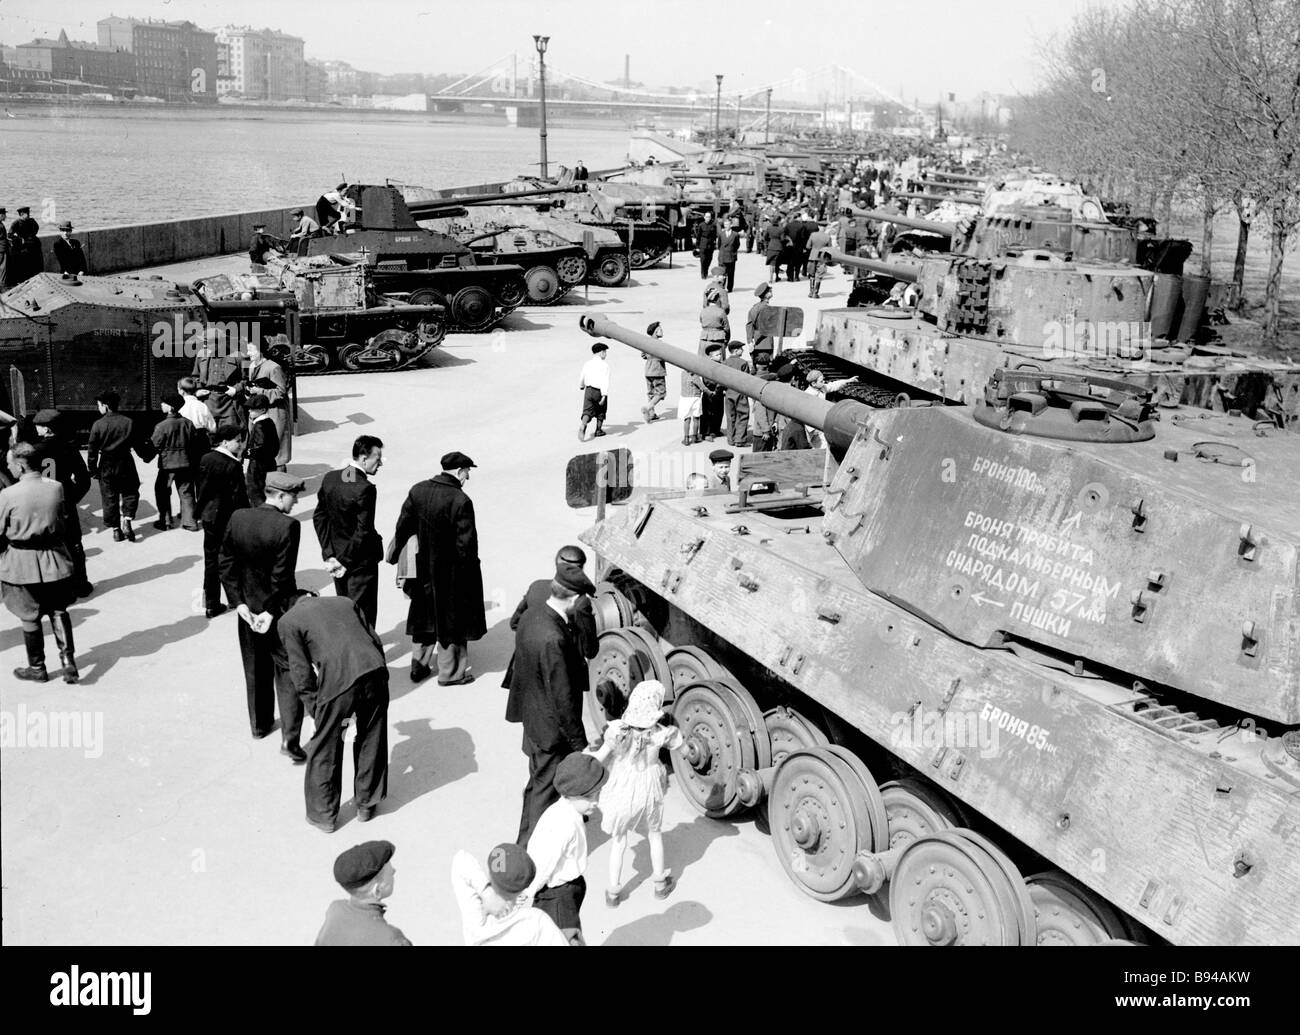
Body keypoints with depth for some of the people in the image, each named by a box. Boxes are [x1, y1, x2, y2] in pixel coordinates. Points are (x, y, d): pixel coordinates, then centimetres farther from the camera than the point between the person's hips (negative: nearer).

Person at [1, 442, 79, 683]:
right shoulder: (56, 488, -6)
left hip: (21, 564, -3)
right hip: (54, 557, 3)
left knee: (29, 618, 12)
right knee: (58, 611, 17)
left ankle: (37, 668, 24)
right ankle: (68, 660, 5)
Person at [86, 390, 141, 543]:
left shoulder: (98, 425, -9)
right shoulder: (129, 423, -4)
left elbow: (92, 450, -6)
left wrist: (92, 469, 3)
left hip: (106, 466, -1)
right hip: (125, 463, 1)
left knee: (110, 498, 9)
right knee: (130, 493, 15)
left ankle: (116, 530, 11)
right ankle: (127, 521, -5)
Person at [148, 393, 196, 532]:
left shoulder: (162, 426, -17)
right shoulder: (187, 423, -3)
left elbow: (154, 445, -10)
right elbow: (193, 443, 5)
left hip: (167, 464, -4)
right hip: (185, 463, 4)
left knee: (163, 493, 11)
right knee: (186, 492, 10)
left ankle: (165, 521, 13)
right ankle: (189, 521, 9)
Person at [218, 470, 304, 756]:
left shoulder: (237, 518, -4)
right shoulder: (288, 526, -21)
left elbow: (226, 564, -2)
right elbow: (282, 575, -21)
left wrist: (239, 602, -1)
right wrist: (272, 612, -13)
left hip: (248, 608, 5)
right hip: (279, 610, -5)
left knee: (256, 670, 21)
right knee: (288, 672, 4)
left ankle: (259, 724, 37)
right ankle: (290, 739, -2)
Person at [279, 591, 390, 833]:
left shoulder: (288, 620, 13)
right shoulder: (345, 602, 24)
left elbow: (301, 672, 7)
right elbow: (376, 641, 18)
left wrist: (317, 708, 15)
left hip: (337, 682, -4)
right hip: (374, 670, 4)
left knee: (325, 749, 16)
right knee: (371, 742, 22)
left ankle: (323, 815, 30)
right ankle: (367, 806, 37)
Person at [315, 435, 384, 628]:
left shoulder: (329, 478, -2)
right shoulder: (365, 489, -25)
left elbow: (319, 517, 2)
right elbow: (363, 531, -24)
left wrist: (329, 554, 1)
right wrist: (345, 561, -13)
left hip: (336, 555, 7)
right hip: (361, 561, -7)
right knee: (362, 613, 5)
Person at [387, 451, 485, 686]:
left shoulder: (418, 490, -3)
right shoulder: (461, 501, -21)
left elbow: (403, 526, 5)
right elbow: (466, 542, -19)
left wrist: (394, 552, 19)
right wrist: (470, 569, -7)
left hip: (423, 569, 6)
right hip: (451, 572, -6)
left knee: (424, 613, 21)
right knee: (451, 620, 8)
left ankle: (419, 664, 31)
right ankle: (449, 672, 19)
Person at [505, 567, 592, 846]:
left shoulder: (530, 616, -6)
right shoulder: (553, 639, -34)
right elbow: (563, 698, -28)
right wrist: (579, 743, -18)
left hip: (532, 715, 10)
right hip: (551, 728, -10)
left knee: (538, 780, 28)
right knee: (545, 787, 9)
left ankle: (528, 839, 48)